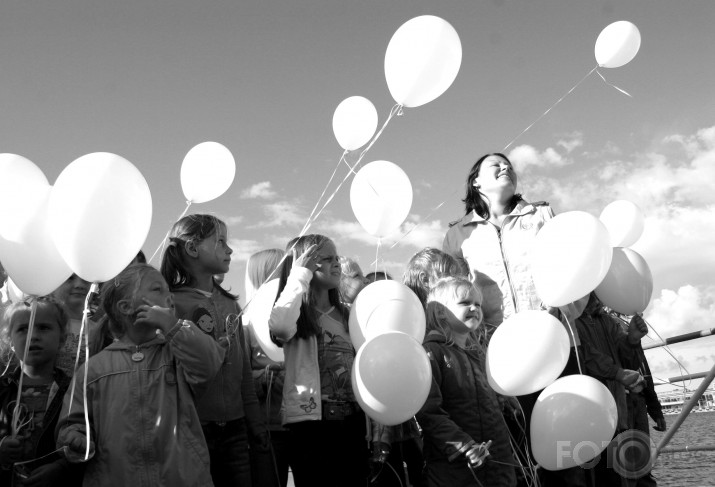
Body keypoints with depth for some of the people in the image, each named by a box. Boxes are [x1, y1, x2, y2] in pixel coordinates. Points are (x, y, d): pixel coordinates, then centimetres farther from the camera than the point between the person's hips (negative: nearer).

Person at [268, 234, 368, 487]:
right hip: (311, 423, -5)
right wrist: (300, 276, -19)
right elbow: (279, 327, -30)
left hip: (353, 421, 6)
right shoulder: (297, 314, -5)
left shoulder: (345, 314, 13)